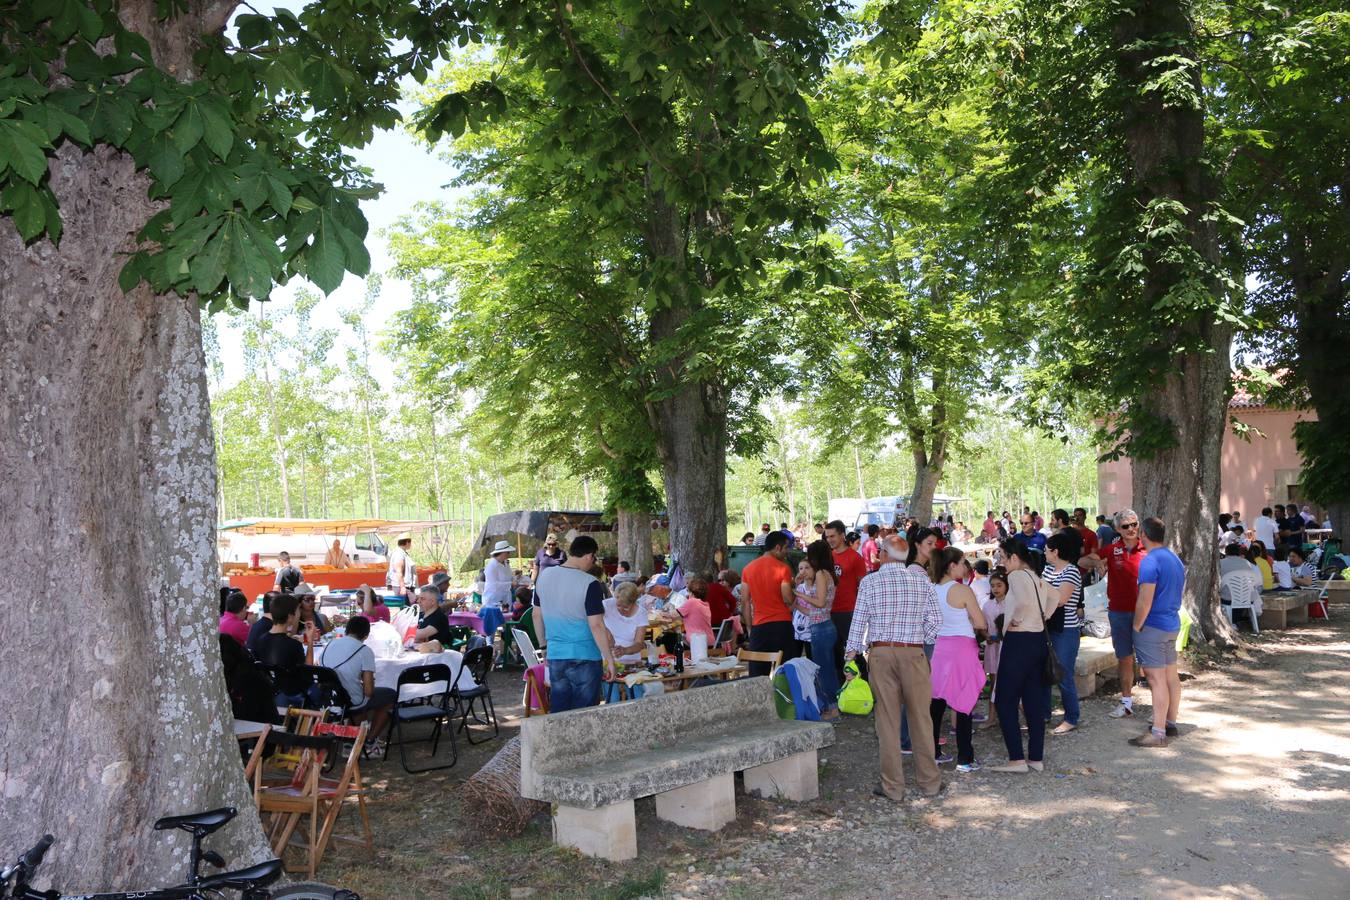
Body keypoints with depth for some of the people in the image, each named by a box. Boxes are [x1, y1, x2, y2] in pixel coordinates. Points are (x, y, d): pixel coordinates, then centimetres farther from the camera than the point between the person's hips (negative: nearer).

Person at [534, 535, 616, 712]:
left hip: (555, 656, 5)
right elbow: (596, 625, -17)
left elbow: (537, 616, 12)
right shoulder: (589, 584, -16)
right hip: (585, 658, -5)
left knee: (558, 712, 13)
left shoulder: (544, 576, 3)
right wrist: (609, 659, -9)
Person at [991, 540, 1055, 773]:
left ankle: (1017, 759, -3)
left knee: (1005, 702, -1)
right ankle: (1036, 758, 17)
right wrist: (1041, 618, 13)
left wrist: (1016, 621, -15)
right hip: (1039, 639, 9)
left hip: (1019, 642, -9)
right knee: (1034, 701, 12)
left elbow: (1024, 602, -30)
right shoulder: (1036, 577, 12)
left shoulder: (1016, 576, -14)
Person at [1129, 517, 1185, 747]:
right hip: (1172, 624, 9)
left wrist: (1136, 627, -12)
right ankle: (1170, 723, 25)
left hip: (1152, 627, -9)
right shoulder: (1175, 560, 11)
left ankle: (1158, 733, -7)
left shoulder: (1150, 562, -18)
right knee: (1171, 676, 15)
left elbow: (1145, 601, -22)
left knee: (1157, 680, -8)